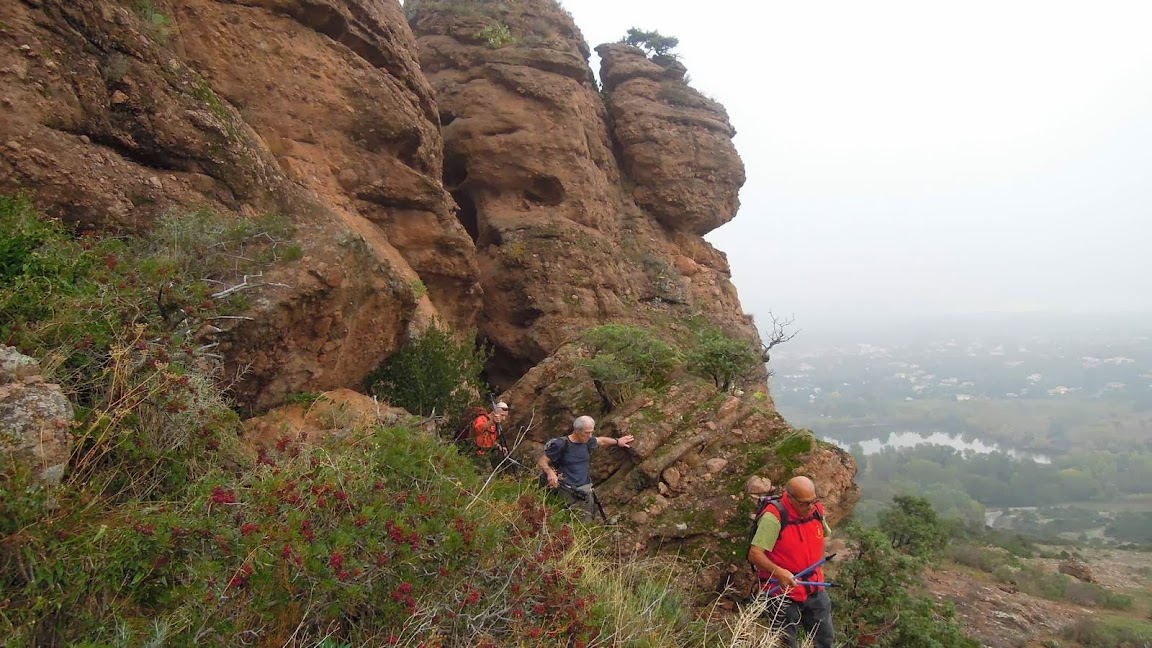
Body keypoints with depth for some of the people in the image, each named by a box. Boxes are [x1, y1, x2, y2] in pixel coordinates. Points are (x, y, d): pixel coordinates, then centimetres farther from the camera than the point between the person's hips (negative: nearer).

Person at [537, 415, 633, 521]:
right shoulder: (561, 444, -10)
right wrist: (550, 472, -25)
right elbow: (542, 461, -7)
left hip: (586, 488, 6)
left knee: (588, 522, 4)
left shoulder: (588, 441, 7)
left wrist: (618, 441, 33)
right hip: (569, 491, -6)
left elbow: (601, 440, 30)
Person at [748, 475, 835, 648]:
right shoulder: (774, 517, -27)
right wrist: (778, 571, -43)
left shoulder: (817, 511, -5)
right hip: (783, 593, -6)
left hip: (814, 589, 6)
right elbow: (754, 554, -29)